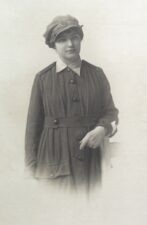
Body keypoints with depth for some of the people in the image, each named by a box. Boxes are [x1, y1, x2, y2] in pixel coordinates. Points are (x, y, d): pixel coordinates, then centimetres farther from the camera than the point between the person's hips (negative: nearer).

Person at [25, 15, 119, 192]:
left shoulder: (97, 74, 7)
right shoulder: (43, 78, 2)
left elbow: (110, 111, 12)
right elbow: (33, 124, 4)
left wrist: (103, 129, -11)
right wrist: (32, 167, 2)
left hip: (91, 159, 2)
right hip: (54, 161, -2)